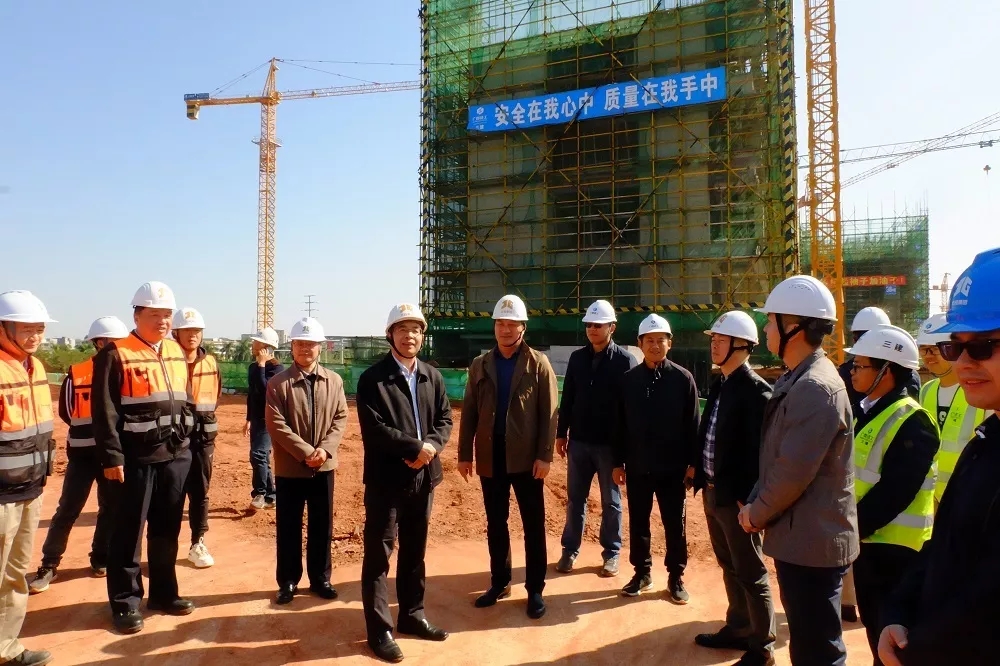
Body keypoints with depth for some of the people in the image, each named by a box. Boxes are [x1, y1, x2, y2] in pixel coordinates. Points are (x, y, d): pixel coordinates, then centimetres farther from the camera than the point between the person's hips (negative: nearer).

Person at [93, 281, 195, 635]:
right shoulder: (115, 355, -9)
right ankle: (125, 603, 18)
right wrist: (112, 457, -16)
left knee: (167, 529, 15)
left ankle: (164, 592, 28)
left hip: (176, 456, 6)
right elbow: (105, 411, -13)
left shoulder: (177, 352, 11)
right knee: (129, 533, 4)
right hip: (137, 459, -6)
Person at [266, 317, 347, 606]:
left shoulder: (334, 381, 3)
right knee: (288, 528, 9)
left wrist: (325, 449, -13)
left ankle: (320, 579, 27)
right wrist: (306, 452, -18)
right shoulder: (278, 383, -7)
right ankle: (288, 582, 25)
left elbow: (341, 418, 2)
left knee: (322, 526, 12)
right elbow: (276, 424, -12)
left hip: (324, 467, 3)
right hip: (289, 468, -2)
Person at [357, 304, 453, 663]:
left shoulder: (432, 376, 8)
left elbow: (445, 418, 7)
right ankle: (379, 629, 17)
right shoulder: (372, 378, -10)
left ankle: (412, 616, 33)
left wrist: (431, 446, -13)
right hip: (386, 478, -5)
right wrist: (416, 447, -20)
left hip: (422, 476, 6)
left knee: (415, 551, 17)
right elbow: (374, 429, -18)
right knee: (379, 554, 4)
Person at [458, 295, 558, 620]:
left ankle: (535, 589, 18)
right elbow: (469, 412, 6)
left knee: (533, 525, 6)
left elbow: (549, 413, -6)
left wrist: (545, 455, -12)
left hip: (526, 457, -3)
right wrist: (464, 453, 3)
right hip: (490, 457, 3)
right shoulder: (480, 365, 6)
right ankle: (499, 583, 28)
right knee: (495, 524, 13)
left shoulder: (538, 363, -2)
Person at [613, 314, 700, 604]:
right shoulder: (629, 379, 0)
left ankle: (676, 578, 25)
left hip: (672, 467, -2)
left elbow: (693, 425, -3)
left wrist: (693, 464, -5)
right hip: (637, 467, 2)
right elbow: (620, 425, 4)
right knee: (638, 522, 12)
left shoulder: (683, 378, -5)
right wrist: (618, 462, 3)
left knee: (675, 524, 9)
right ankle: (642, 573, 28)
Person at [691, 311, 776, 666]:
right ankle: (737, 629, 37)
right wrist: (701, 478, 11)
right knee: (729, 568, 21)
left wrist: (748, 497, -19)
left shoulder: (756, 389, -16)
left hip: (736, 496, -8)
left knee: (751, 574, 7)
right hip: (712, 492, 8)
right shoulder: (719, 384, 9)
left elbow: (758, 449, -19)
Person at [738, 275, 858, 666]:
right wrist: (755, 503, 4)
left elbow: (794, 472, -25)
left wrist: (757, 514, -10)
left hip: (813, 542, -10)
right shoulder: (796, 380, 10)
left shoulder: (815, 387, -23)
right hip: (802, 538, 10)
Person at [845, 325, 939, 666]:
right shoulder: (867, 411, 8)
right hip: (868, 537, 8)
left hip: (895, 544, -8)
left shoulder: (911, 422, -20)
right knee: (874, 626, 21)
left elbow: (893, 492, -24)